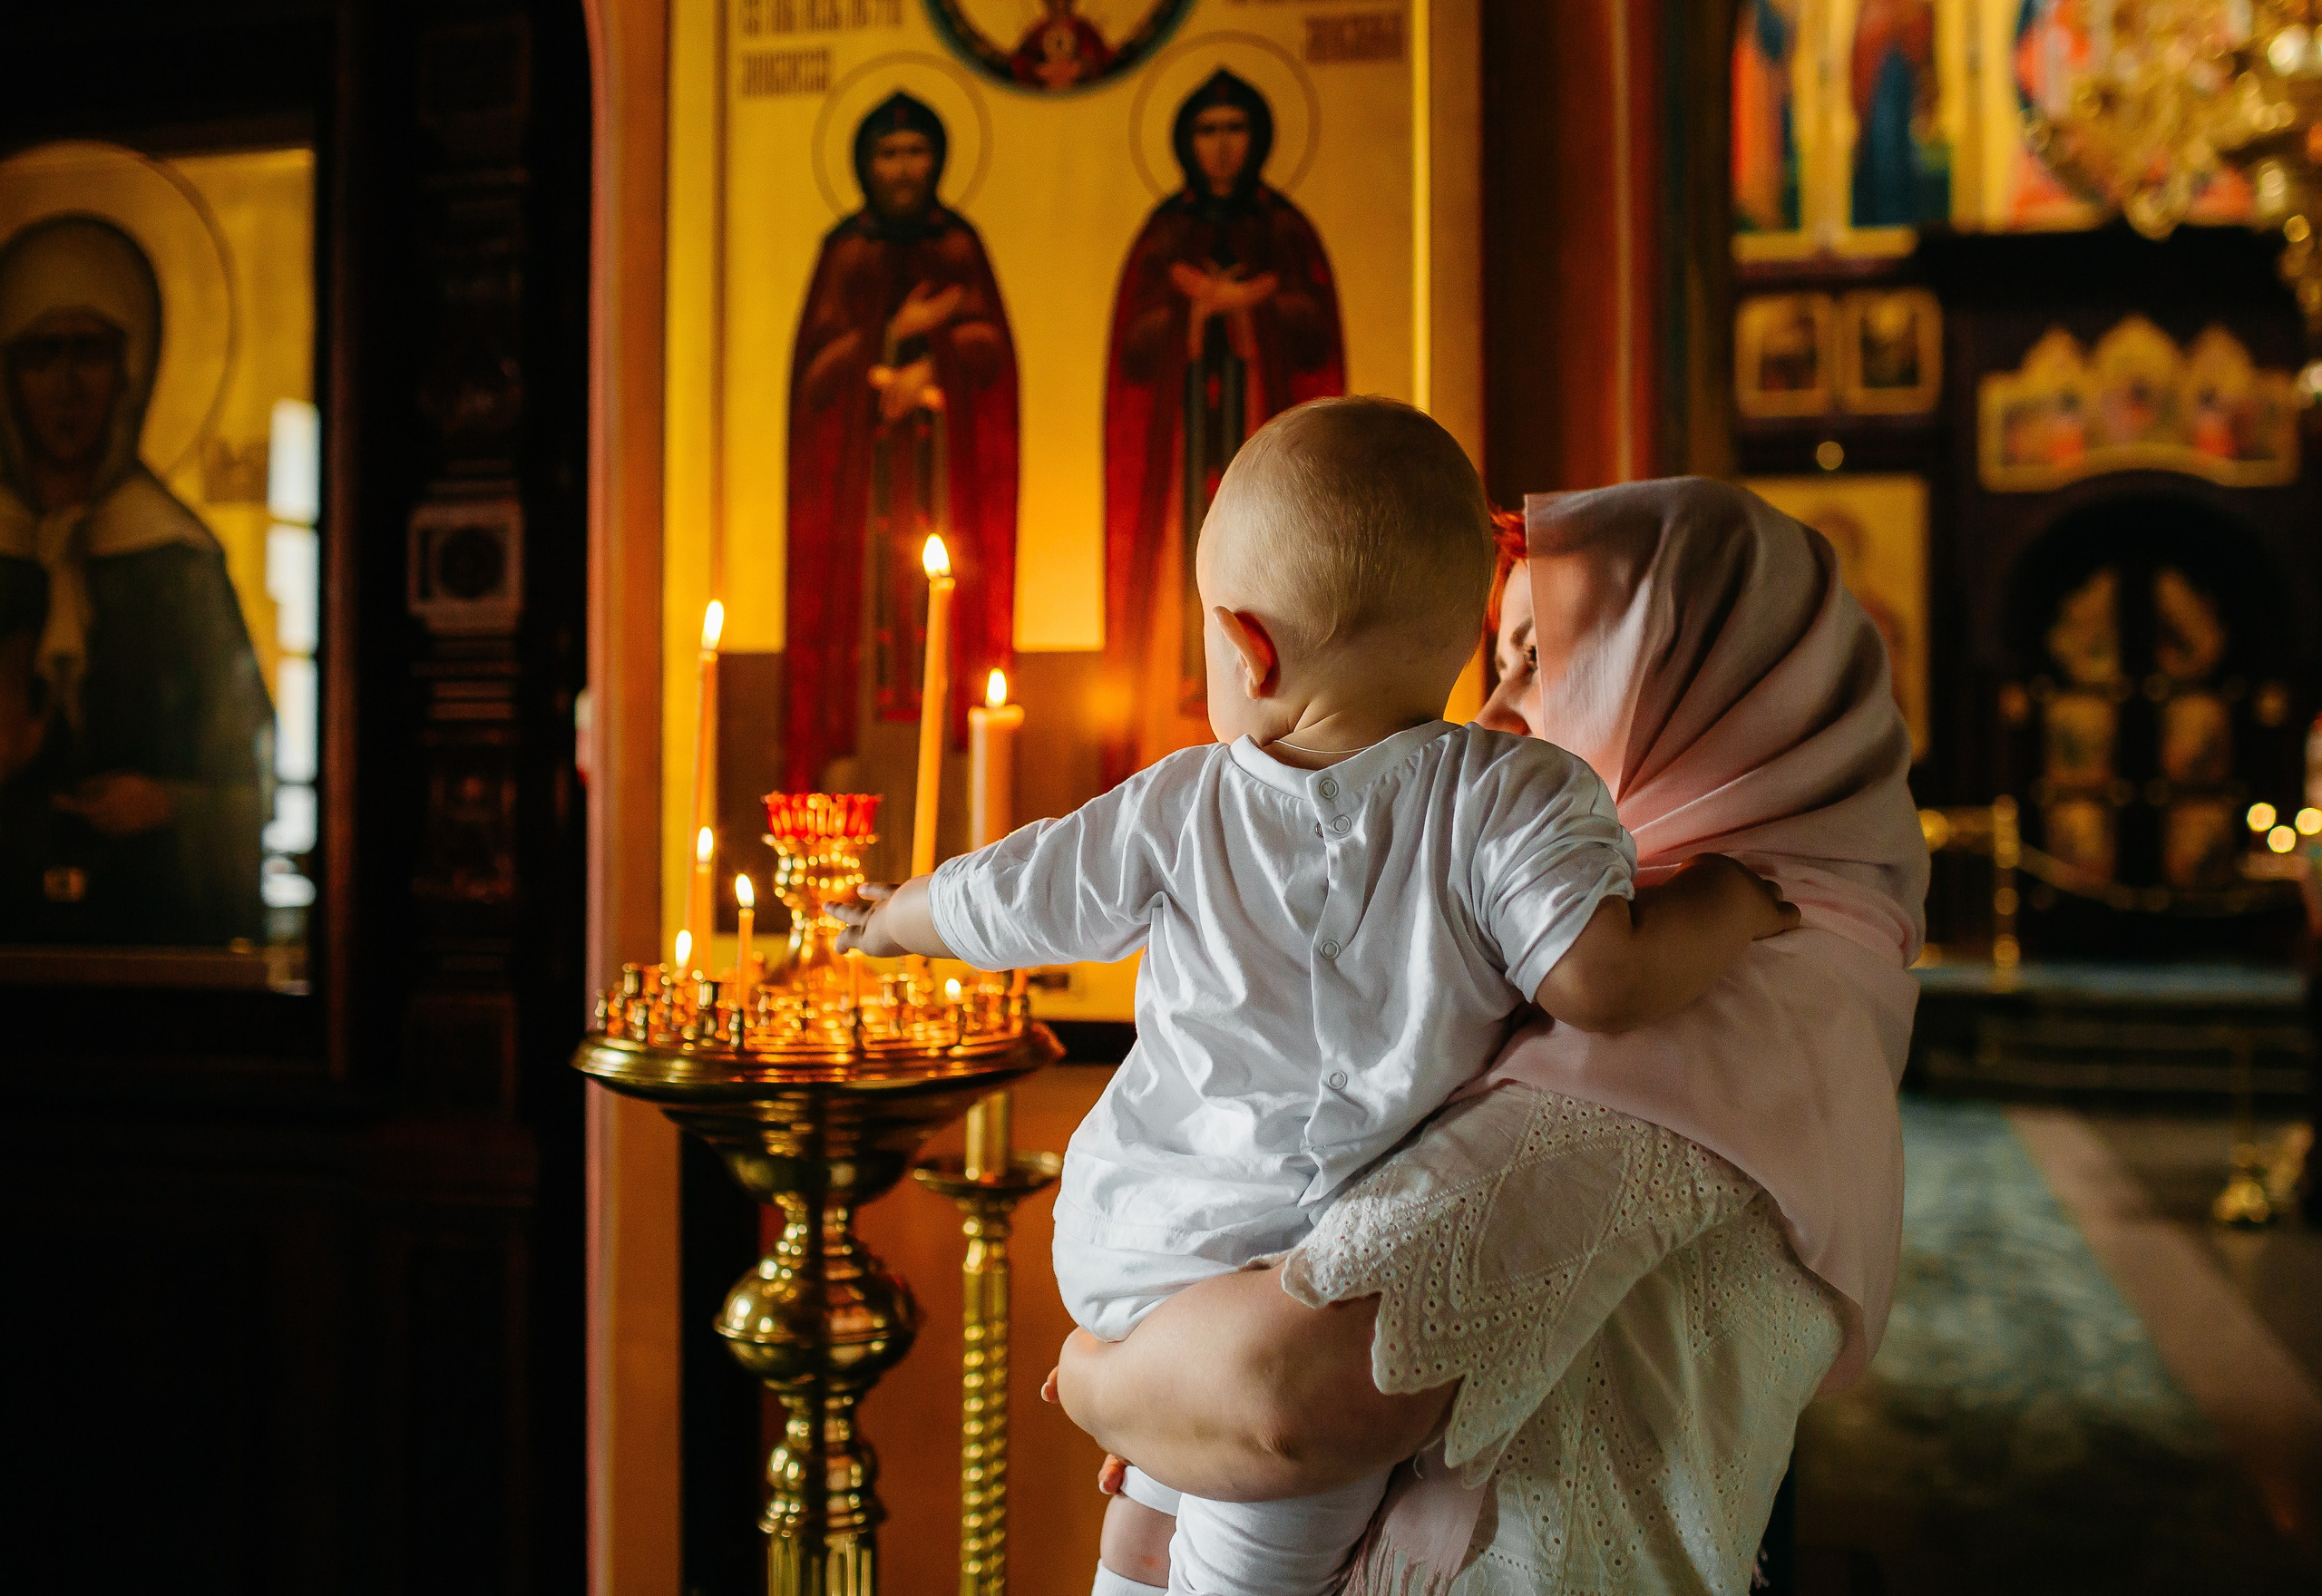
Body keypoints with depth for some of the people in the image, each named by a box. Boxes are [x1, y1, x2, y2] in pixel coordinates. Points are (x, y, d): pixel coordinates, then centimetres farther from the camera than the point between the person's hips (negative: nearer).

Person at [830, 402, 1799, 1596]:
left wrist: (894, 918, 32)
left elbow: (1001, 904, 10)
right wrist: (1733, 895, -4)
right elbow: (1603, 982, -24)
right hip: (1284, 1267, -5)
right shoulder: (1514, 797, -14)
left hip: (1122, 1233, 6)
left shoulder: (1178, 809, -3)